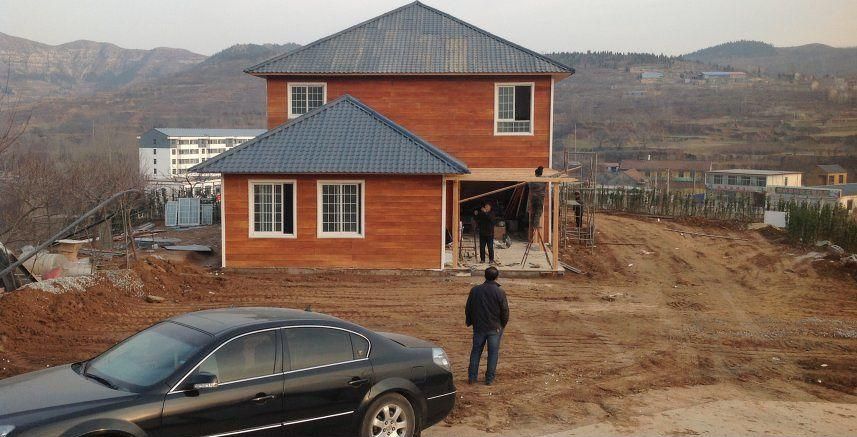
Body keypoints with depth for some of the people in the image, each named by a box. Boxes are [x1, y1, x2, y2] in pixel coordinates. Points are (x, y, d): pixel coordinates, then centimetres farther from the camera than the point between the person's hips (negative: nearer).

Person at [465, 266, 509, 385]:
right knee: (493, 353, 7)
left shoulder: (475, 290, -3)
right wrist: (503, 324, 9)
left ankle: (472, 377, 14)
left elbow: (468, 309, 5)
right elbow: (505, 311, -7)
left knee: (476, 351, 13)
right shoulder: (500, 292, -12)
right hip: (495, 328, -2)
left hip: (479, 327, 3)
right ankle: (490, 378, 10)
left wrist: (470, 322, 18)